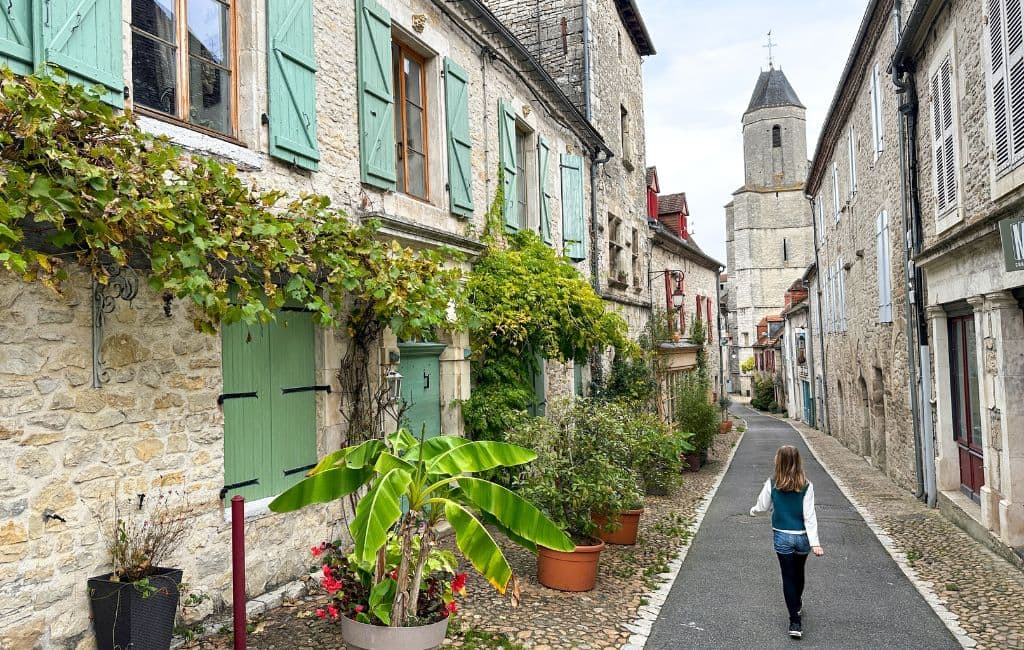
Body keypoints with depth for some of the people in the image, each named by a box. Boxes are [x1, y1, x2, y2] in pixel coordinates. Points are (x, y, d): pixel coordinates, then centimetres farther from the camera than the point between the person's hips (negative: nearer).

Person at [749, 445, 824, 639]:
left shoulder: (772, 484, -11)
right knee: (799, 573, 24)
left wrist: (753, 511, 24)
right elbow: (809, 515, -14)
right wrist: (815, 542, -14)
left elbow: (763, 506, 2)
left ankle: (795, 622, 2)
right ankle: (797, 604, 49)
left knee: (788, 577, 6)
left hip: (782, 537, -1)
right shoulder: (806, 486, -11)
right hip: (802, 537, 2)